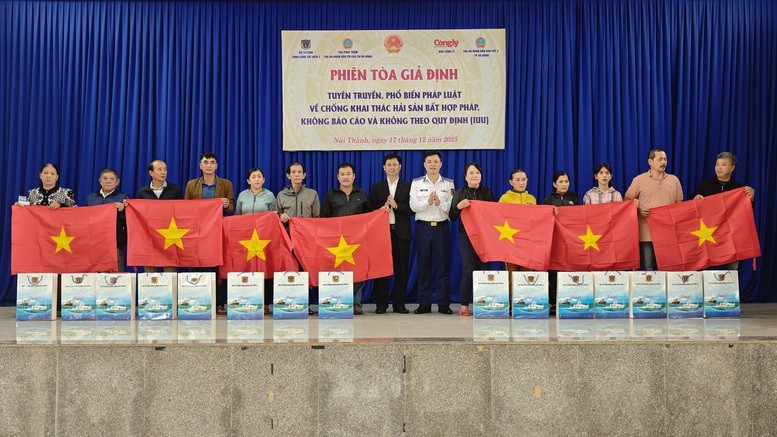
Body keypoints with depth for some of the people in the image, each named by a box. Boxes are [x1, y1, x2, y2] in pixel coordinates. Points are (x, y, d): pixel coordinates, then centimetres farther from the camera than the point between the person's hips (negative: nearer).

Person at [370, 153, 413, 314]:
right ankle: (381, 304, 8)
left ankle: (399, 304, 9)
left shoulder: (407, 187, 8)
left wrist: (396, 205, -14)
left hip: (401, 232, 0)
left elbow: (412, 209, -1)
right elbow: (371, 209, 6)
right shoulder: (377, 187, 11)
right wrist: (382, 209, -14)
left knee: (401, 269, 2)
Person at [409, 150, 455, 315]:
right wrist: (428, 201, -18)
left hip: (442, 227, 0)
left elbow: (451, 208, -2)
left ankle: (444, 304, 7)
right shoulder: (416, 183, 6)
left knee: (442, 265, 1)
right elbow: (413, 206, -3)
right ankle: (424, 304, 10)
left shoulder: (449, 184, 6)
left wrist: (439, 202, -19)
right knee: (423, 266, 4)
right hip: (423, 227, 0)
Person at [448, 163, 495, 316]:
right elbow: (452, 217, 2)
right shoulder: (460, 193, 6)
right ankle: (464, 305, -1)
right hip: (466, 236, -2)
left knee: (483, 269, -2)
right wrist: (458, 206, -16)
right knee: (468, 271, -8)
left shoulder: (487, 193, 12)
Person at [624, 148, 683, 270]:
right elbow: (627, 201, 6)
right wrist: (638, 210, -11)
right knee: (648, 269, -1)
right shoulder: (639, 180, 1)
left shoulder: (674, 180, 10)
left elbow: (679, 205, 15)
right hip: (647, 234, -3)